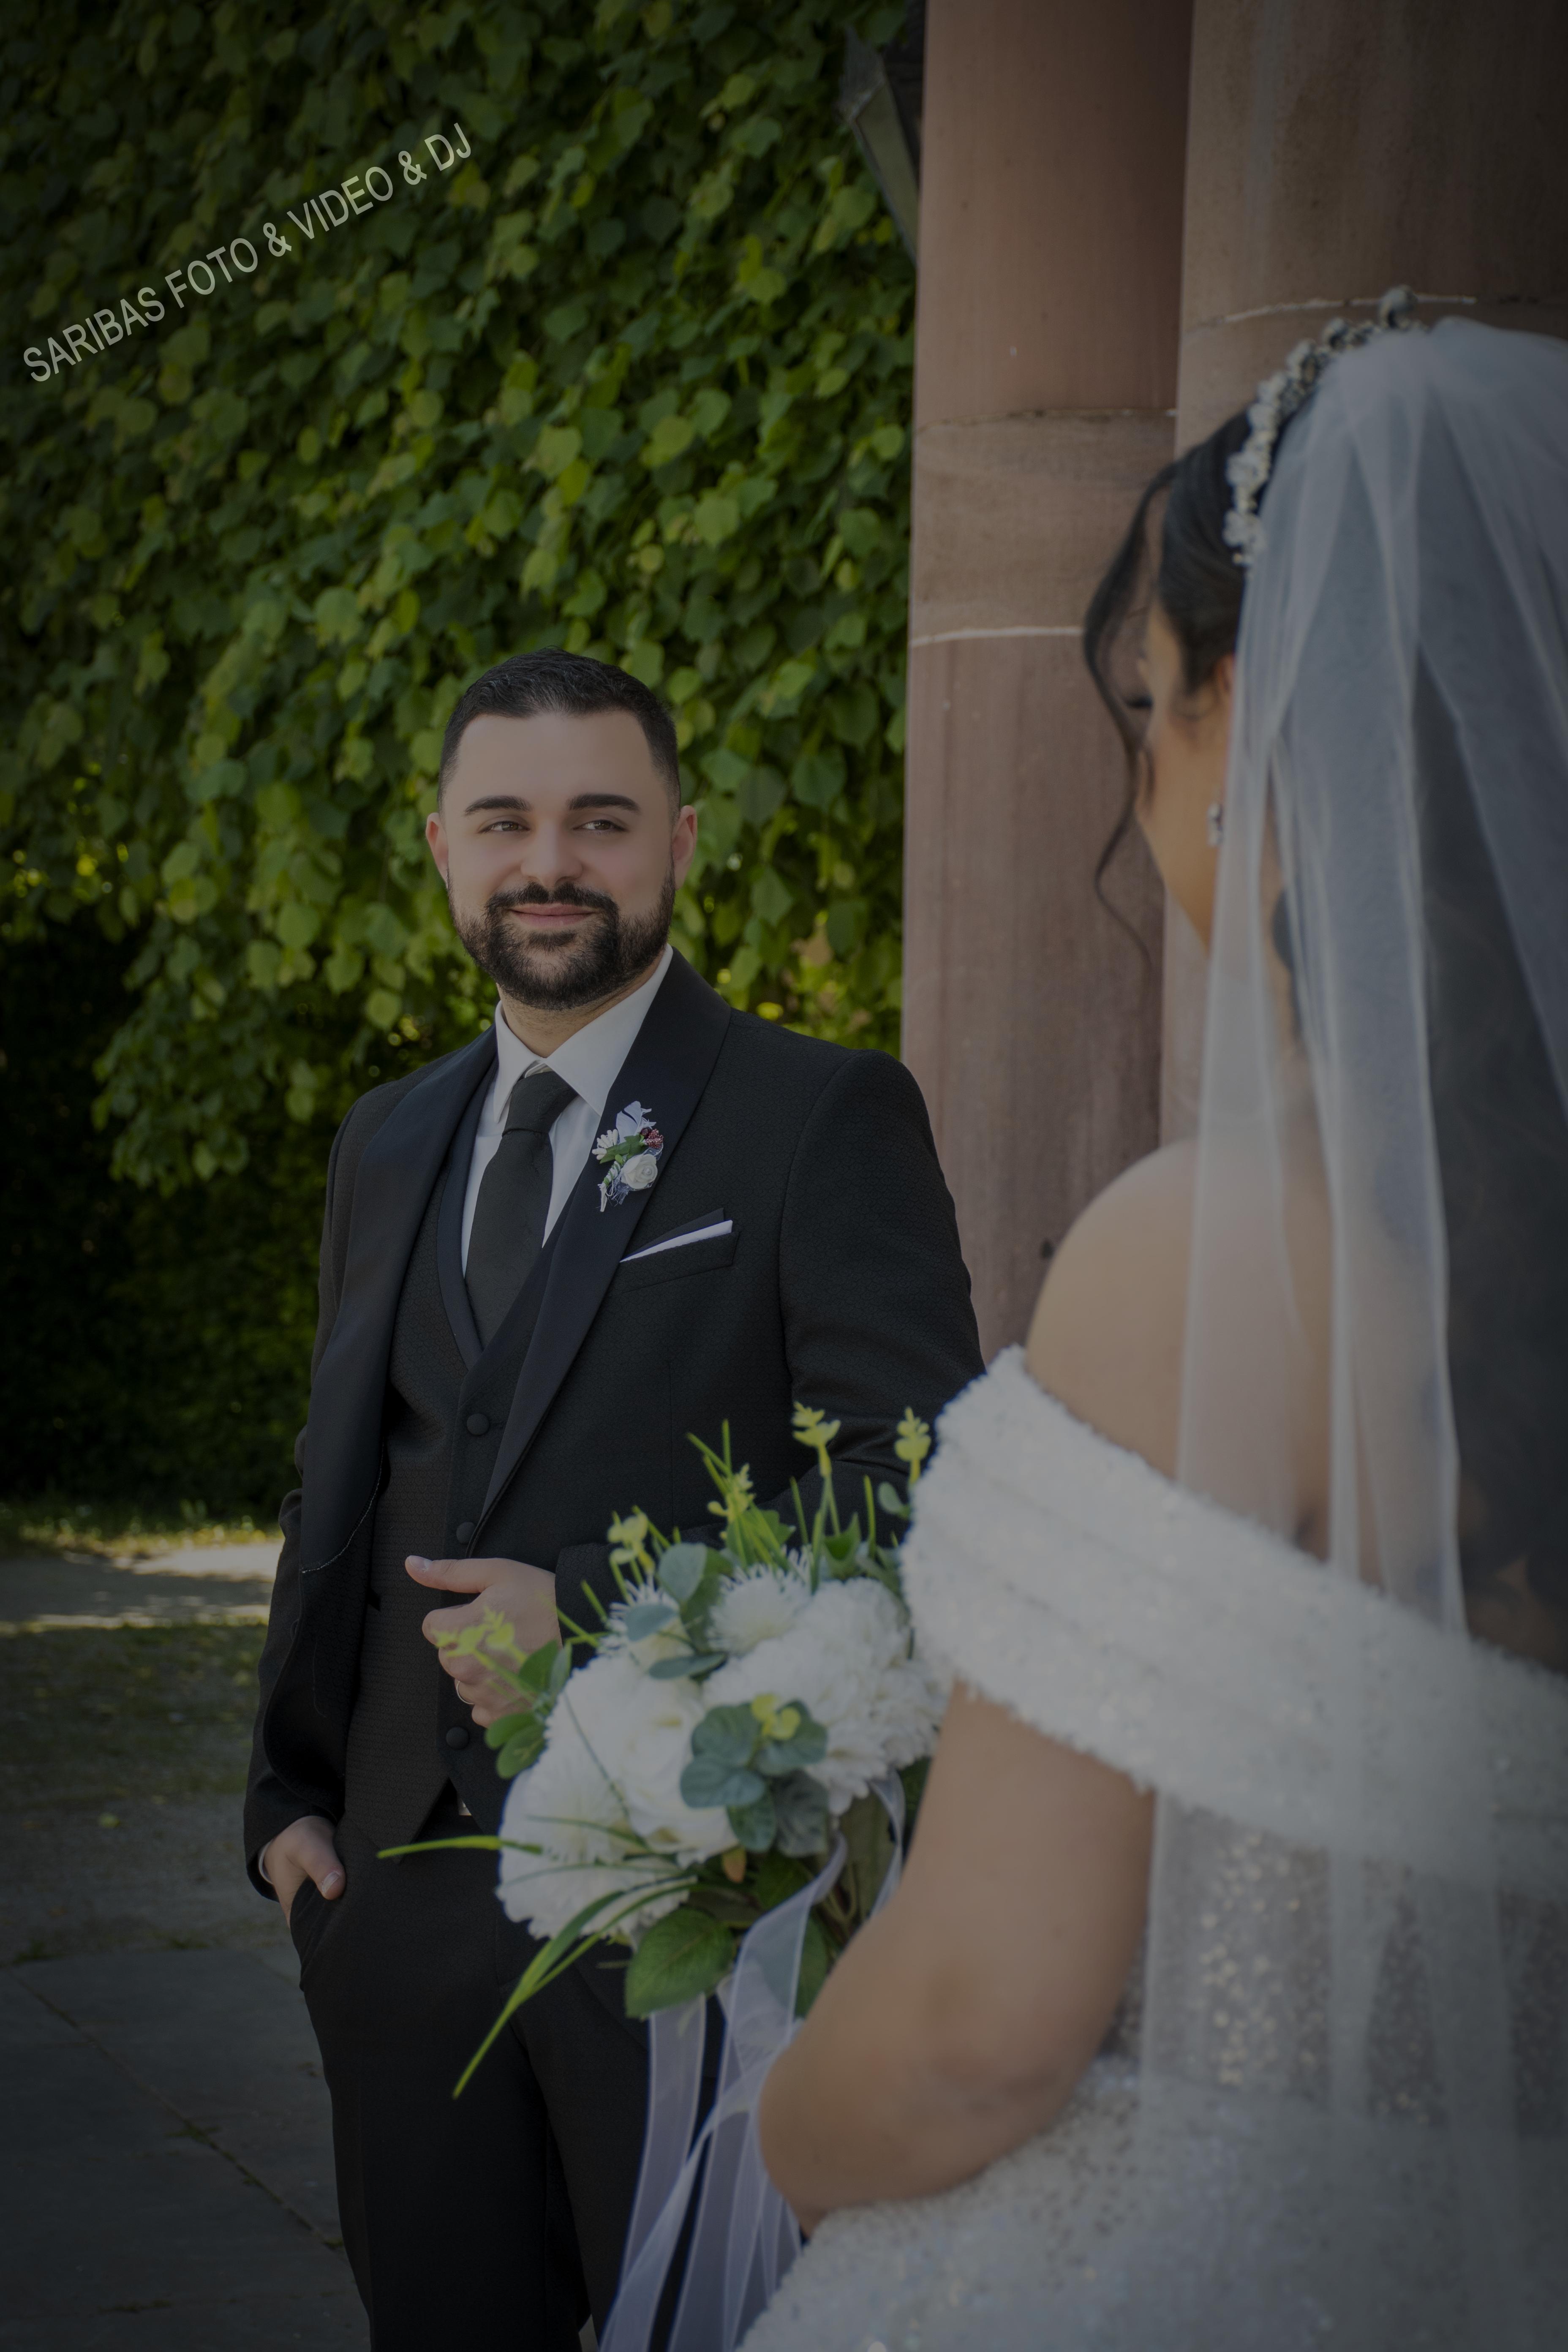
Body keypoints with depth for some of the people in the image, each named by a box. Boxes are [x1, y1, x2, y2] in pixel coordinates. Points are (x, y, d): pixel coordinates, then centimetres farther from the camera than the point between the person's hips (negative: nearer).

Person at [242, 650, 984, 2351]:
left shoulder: (827, 1119, -5)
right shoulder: (386, 1143, 15)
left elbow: (918, 1492, -12)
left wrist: (597, 1613, -18)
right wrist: (288, 1794, 11)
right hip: (404, 1885, 5)